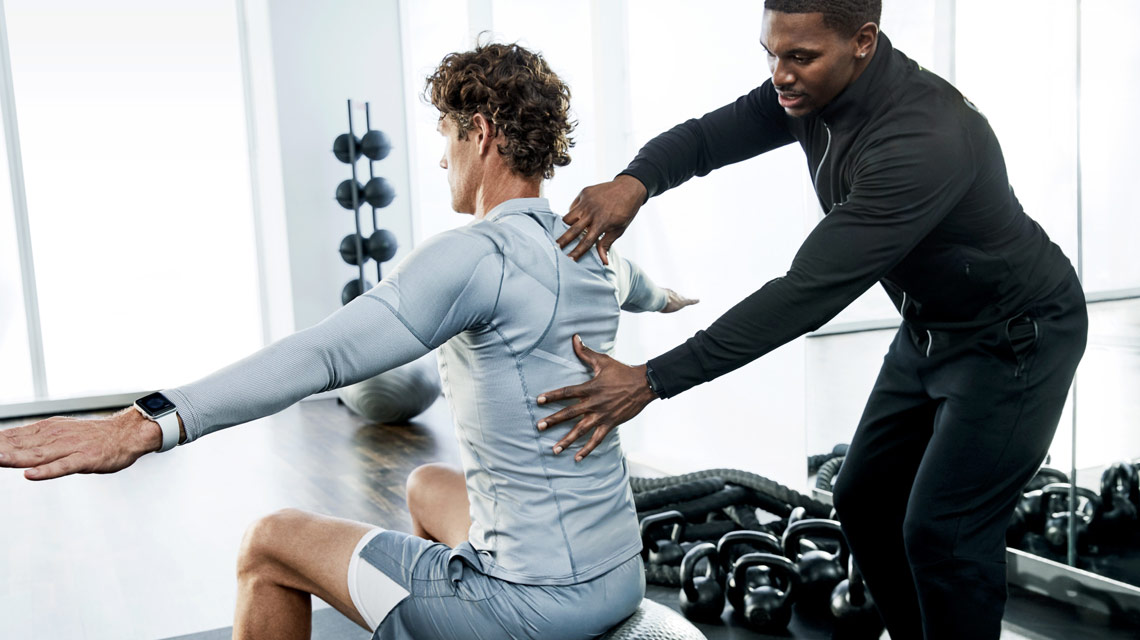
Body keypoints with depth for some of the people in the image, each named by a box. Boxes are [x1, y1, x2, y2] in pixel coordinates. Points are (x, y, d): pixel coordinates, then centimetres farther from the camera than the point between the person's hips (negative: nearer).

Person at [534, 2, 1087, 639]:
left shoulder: (922, 139, -37)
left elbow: (811, 292, -41)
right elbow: (708, 136, -8)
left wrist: (653, 381, -42)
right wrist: (635, 180, -33)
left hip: (1016, 339, -8)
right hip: (929, 326, 8)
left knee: (941, 531, -8)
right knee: (865, 502, 12)